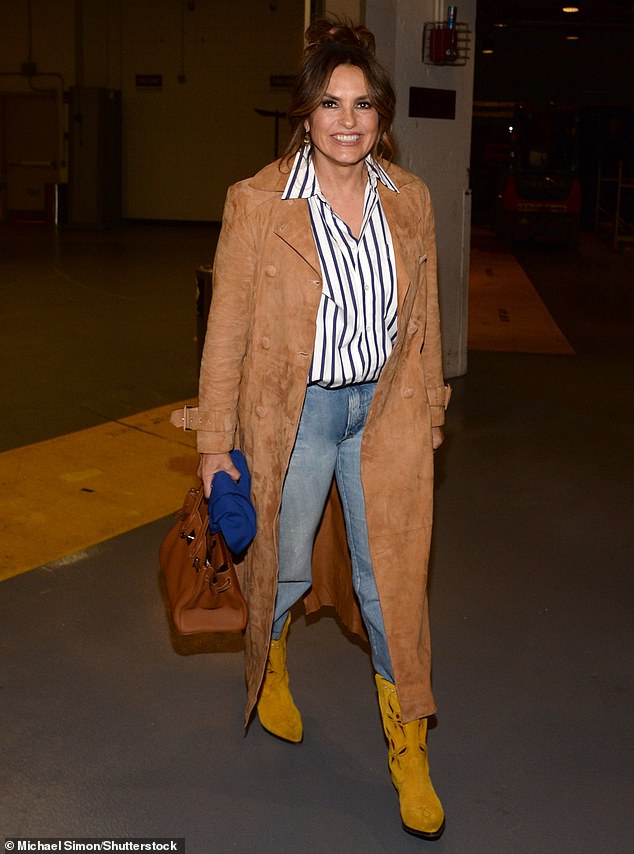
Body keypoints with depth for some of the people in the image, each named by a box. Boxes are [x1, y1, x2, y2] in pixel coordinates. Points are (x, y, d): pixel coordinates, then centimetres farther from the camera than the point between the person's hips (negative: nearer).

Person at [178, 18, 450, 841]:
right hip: (294, 411, -2)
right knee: (285, 566, 17)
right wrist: (216, 441, -6)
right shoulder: (258, 202, -11)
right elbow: (228, 326, -8)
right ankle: (269, 666, 51)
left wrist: (429, 410, 13)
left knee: (393, 580, 7)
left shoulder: (410, 199, 0)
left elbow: (423, 316, 9)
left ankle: (408, 751, 24)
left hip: (385, 412, 3)